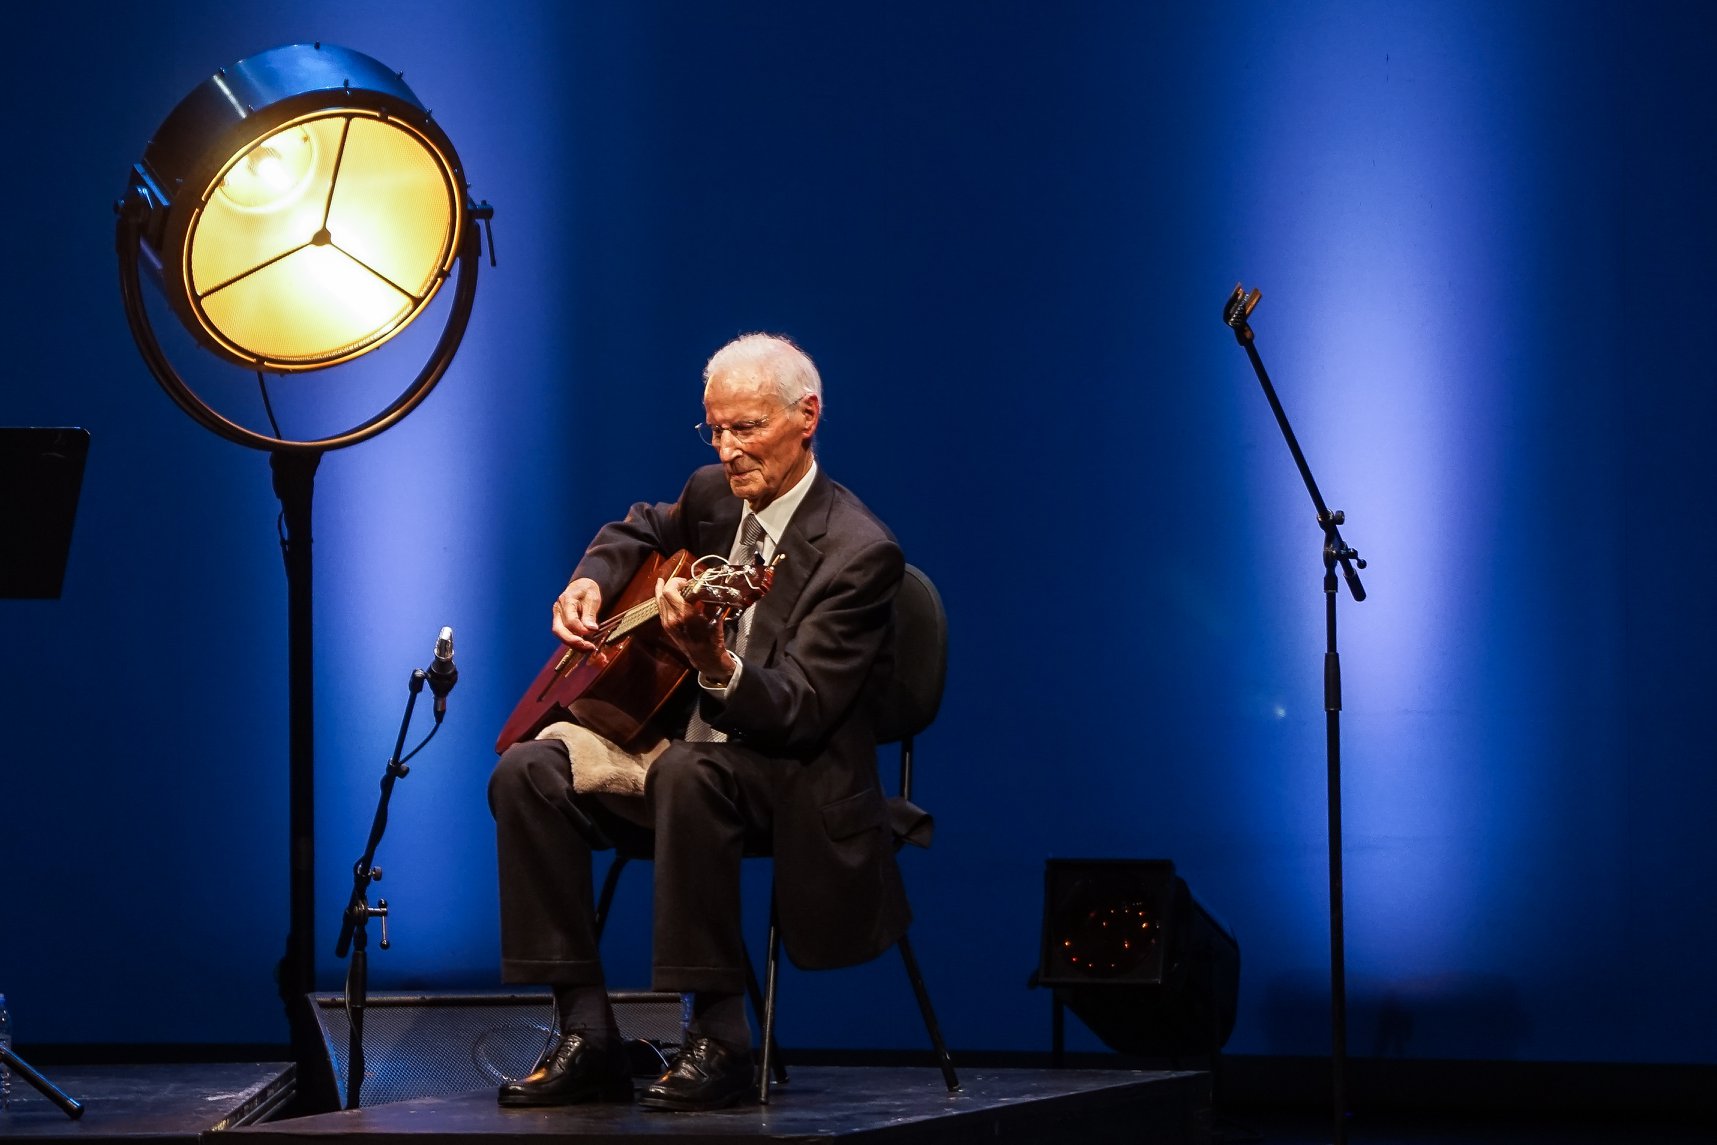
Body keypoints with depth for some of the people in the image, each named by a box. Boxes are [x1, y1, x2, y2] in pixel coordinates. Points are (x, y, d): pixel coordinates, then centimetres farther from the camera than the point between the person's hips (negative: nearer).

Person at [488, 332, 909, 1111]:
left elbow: (799, 715, -25)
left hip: (793, 781, -8)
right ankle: (584, 1032, -15)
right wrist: (592, 580, 7)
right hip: (687, 744, 8)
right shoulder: (714, 493, 5)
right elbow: (644, 530, 31)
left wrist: (713, 661, -44)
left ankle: (719, 1040, -31)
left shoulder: (857, 551, -18)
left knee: (688, 772, -39)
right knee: (528, 771, -14)